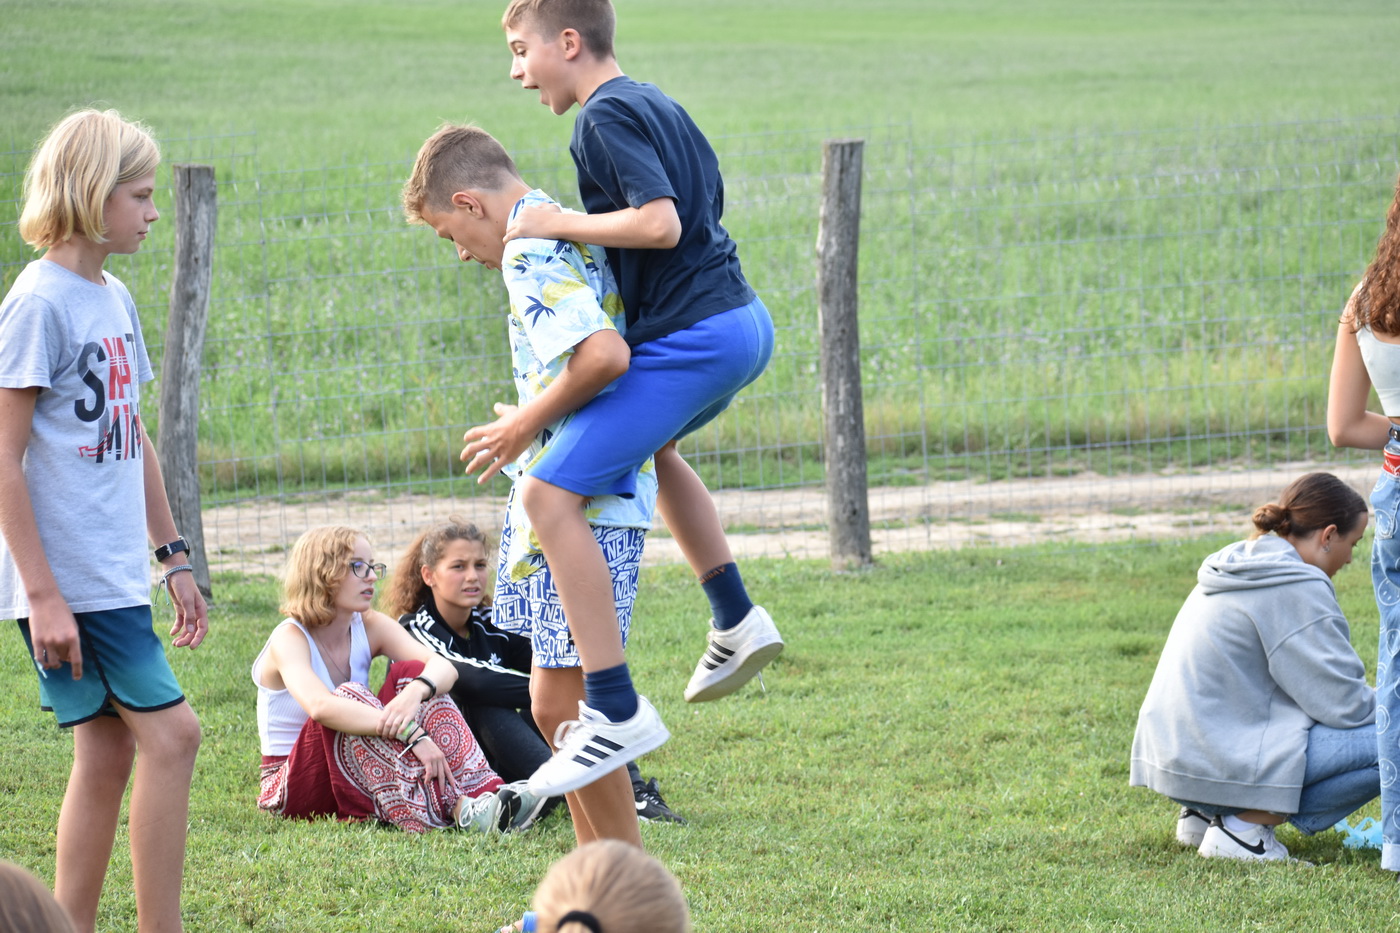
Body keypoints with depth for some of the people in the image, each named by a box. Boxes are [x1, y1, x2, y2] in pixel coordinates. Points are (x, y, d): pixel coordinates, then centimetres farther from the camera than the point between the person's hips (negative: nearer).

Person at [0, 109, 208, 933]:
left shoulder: (113, 298, 13)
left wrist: (173, 557, 21)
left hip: (114, 576, 8)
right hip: (68, 580, -8)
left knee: (109, 751, 8)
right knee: (169, 732, -10)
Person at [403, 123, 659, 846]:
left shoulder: (529, 254, -16)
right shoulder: (569, 232, 15)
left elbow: (605, 355, -30)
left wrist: (527, 422, -15)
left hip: (583, 501, -11)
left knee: (560, 702, -8)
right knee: (555, 698, 14)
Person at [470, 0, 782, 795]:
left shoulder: (606, 119, -11)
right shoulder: (658, 106, 18)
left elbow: (661, 224, -23)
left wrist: (558, 224, -13)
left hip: (689, 340, -10)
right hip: (742, 321, 10)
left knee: (551, 493, -15)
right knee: (647, 445, 39)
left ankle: (617, 711, -21)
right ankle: (736, 619, 36)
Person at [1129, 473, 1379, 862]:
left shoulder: (1238, 567, 15)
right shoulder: (1297, 589, -13)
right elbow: (1344, 705, -14)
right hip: (1220, 765, -10)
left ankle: (1205, 813, 15)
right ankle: (1246, 827, -10)